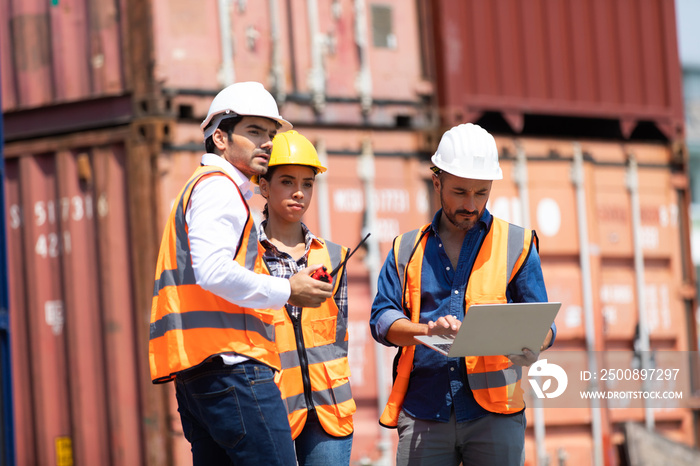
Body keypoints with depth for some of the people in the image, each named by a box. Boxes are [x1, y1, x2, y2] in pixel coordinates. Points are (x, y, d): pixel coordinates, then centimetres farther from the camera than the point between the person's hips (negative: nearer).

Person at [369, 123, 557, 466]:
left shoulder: (516, 244, 13)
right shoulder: (407, 249, 17)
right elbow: (382, 318, 7)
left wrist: (531, 347, -15)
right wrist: (429, 330, -14)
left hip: (494, 414, -1)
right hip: (422, 415, 1)